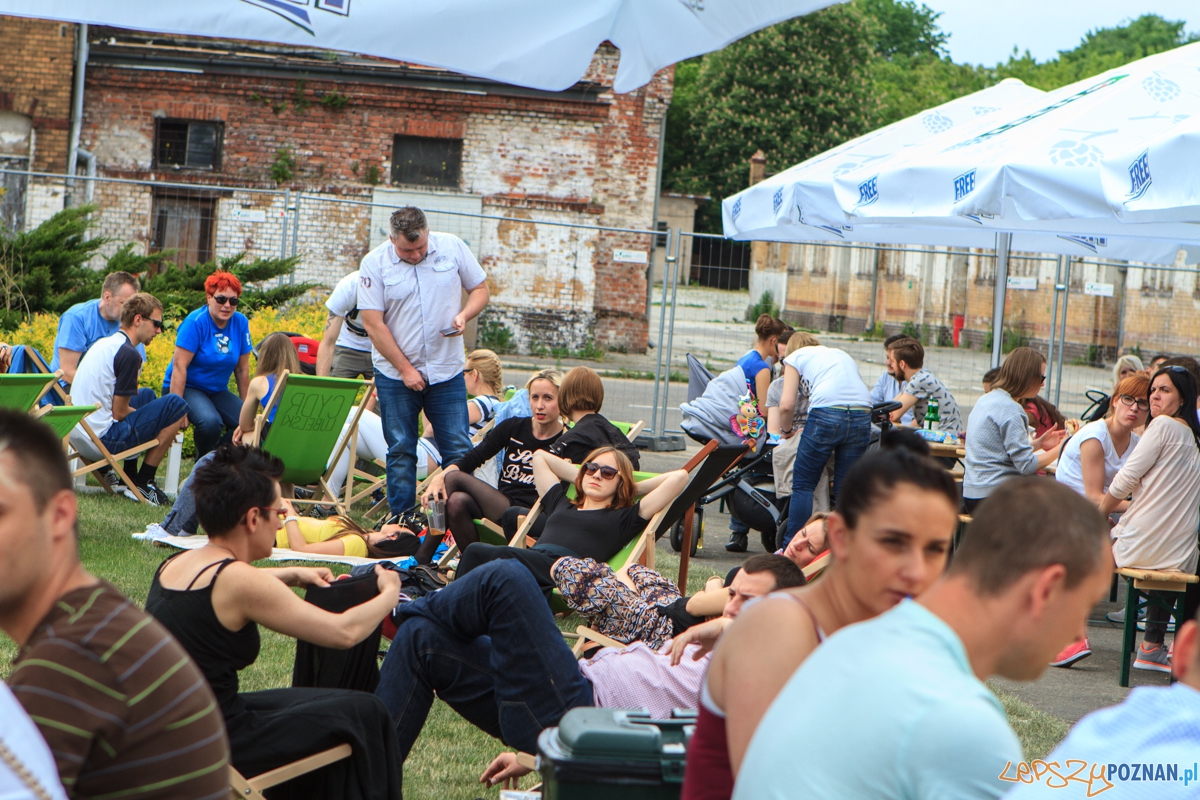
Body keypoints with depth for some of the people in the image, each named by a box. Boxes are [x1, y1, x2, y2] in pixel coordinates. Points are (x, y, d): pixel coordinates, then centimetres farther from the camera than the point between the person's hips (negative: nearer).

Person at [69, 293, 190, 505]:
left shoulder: (104, 343, 16)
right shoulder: (128, 354, -13)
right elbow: (119, 413, -13)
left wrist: (159, 424, 16)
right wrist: (163, 423, 3)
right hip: (103, 438, -10)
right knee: (176, 405, -7)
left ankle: (128, 478, 21)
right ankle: (141, 483, -1)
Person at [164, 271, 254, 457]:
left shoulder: (241, 323, 1)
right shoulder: (196, 323, -16)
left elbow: (242, 369, 8)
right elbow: (179, 366, -20)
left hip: (217, 391, 6)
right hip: (187, 388, -6)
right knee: (210, 422, -35)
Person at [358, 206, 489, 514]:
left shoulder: (453, 247, -1)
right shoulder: (375, 263, -7)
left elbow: (480, 288, 9)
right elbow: (373, 324, -9)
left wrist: (464, 315, -13)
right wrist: (405, 369, -11)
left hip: (447, 371, 1)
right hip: (395, 374, -1)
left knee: (459, 450, 0)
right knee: (400, 451, 5)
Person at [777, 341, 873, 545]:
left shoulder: (796, 357, 20)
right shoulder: (843, 355, 34)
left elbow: (786, 405, 7)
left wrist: (787, 431, 25)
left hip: (827, 413, -4)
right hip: (862, 416, 4)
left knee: (803, 485, 7)